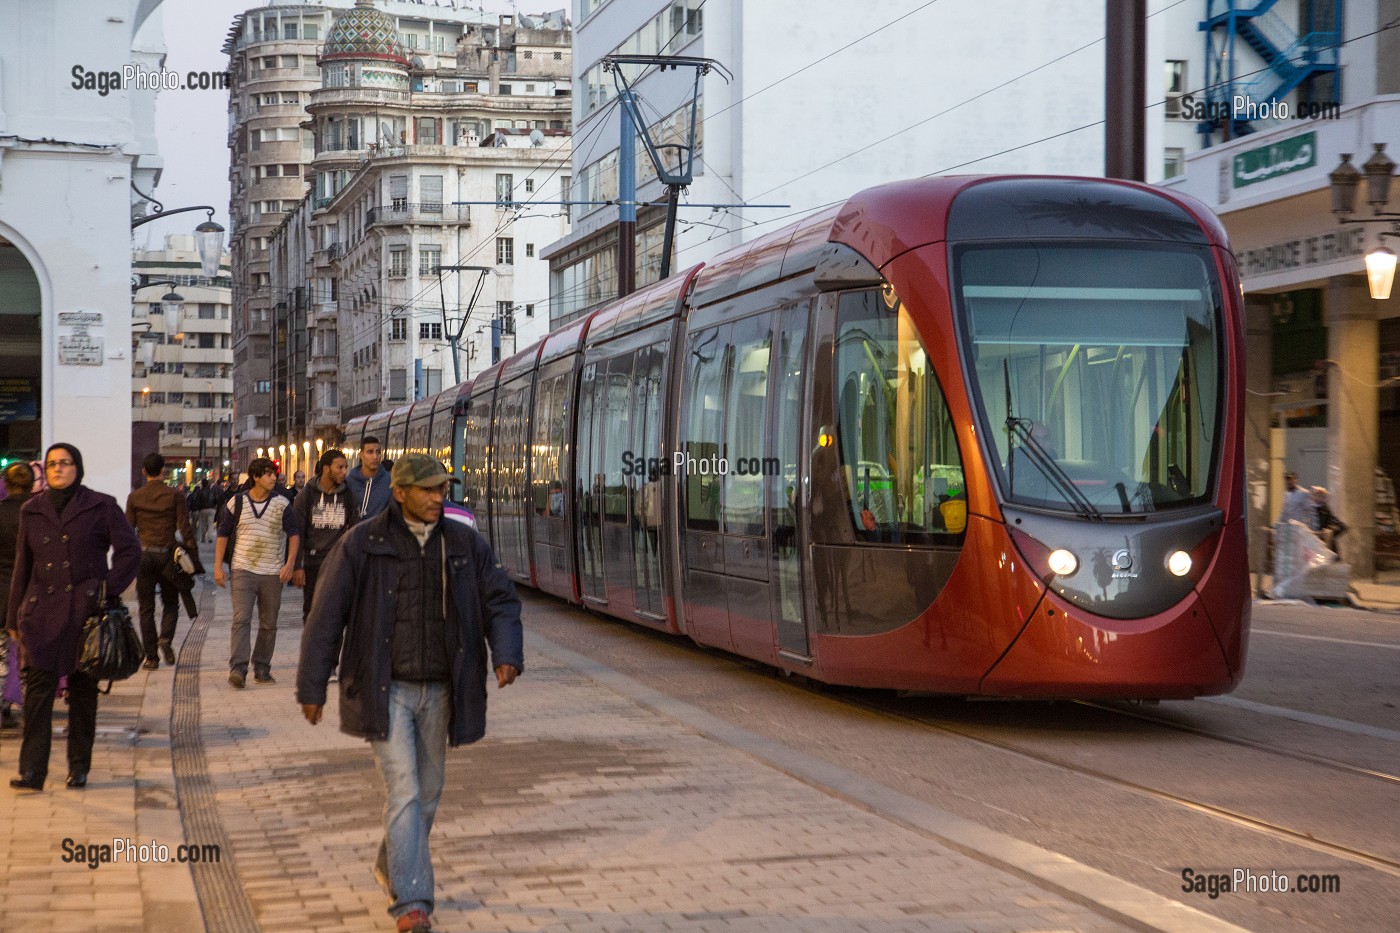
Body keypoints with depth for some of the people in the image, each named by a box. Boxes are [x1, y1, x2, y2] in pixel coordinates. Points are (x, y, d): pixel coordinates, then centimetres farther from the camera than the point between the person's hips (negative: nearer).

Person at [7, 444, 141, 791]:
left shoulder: (101, 507, 1)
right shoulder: (32, 511, 11)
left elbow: (130, 550, 1)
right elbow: (23, 566, 14)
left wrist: (109, 589, -9)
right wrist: (15, 617, 13)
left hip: (85, 611, -2)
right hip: (42, 612, 2)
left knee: (83, 690, 6)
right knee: (38, 689, -8)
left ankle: (79, 766, 16)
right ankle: (31, 771, -10)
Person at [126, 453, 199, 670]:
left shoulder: (135, 497, 2)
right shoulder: (174, 496, -3)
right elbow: (185, 528, -6)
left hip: (143, 555, 1)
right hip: (167, 554, -1)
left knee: (146, 608, 6)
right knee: (170, 603, 14)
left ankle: (151, 657, 3)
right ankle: (166, 638, -12)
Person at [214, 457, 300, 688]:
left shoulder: (282, 504, 2)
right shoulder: (237, 503, 1)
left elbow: (294, 533, 3)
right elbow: (223, 535, 7)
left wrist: (290, 563, -10)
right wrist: (218, 566, 1)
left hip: (273, 573, 2)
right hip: (243, 570, -2)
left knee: (269, 624, 8)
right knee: (241, 619, -14)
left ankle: (262, 669, 19)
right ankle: (238, 669, -19)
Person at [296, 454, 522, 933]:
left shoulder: (465, 543, 1)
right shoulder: (362, 544, -10)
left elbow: (501, 601, 0)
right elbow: (326, 616, -7)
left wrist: (507, 655, -19)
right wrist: (312, 687, -6)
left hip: (438, 691, 4)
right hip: (385, 690, -4)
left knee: (427, 792, 15)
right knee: (404, 793, -11)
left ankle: (393, 868, 40)